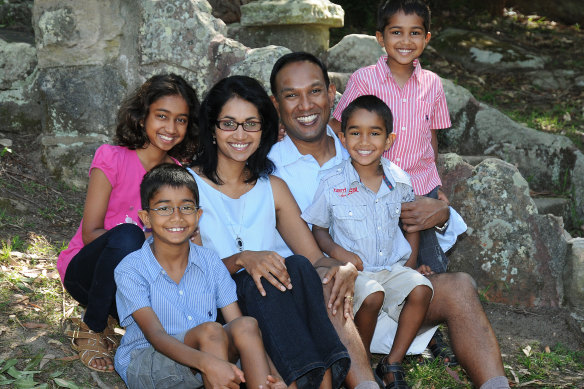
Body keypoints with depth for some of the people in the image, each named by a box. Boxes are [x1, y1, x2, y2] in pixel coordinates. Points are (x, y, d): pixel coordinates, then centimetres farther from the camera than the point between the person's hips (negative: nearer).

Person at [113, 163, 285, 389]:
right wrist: (206, 362, -40)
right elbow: (156, 335, -21)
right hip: (143, 365, -4)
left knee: (246, 325, -24)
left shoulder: (210, 262, 2)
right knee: (210, 330, -31)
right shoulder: (131, 269, -10)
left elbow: (242, 332, -4)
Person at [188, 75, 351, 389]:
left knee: (297, 266, -28)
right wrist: (241, 260, -24)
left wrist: (340, 267, -16)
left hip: (270, 304, 3)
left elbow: (314, 257, 9)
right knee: (256, 280, -33)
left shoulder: (273, 188, 18)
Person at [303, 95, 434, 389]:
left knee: (421, 289, -24)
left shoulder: (400, 181, 2)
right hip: (353, 268, -3)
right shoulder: (332, 184, -7)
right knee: (371, 296, -32)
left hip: (393, 265, 3)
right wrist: (336, 251, -16)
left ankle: (393, 363, -6)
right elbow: (317, 228, 3)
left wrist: (411, 262, 7)